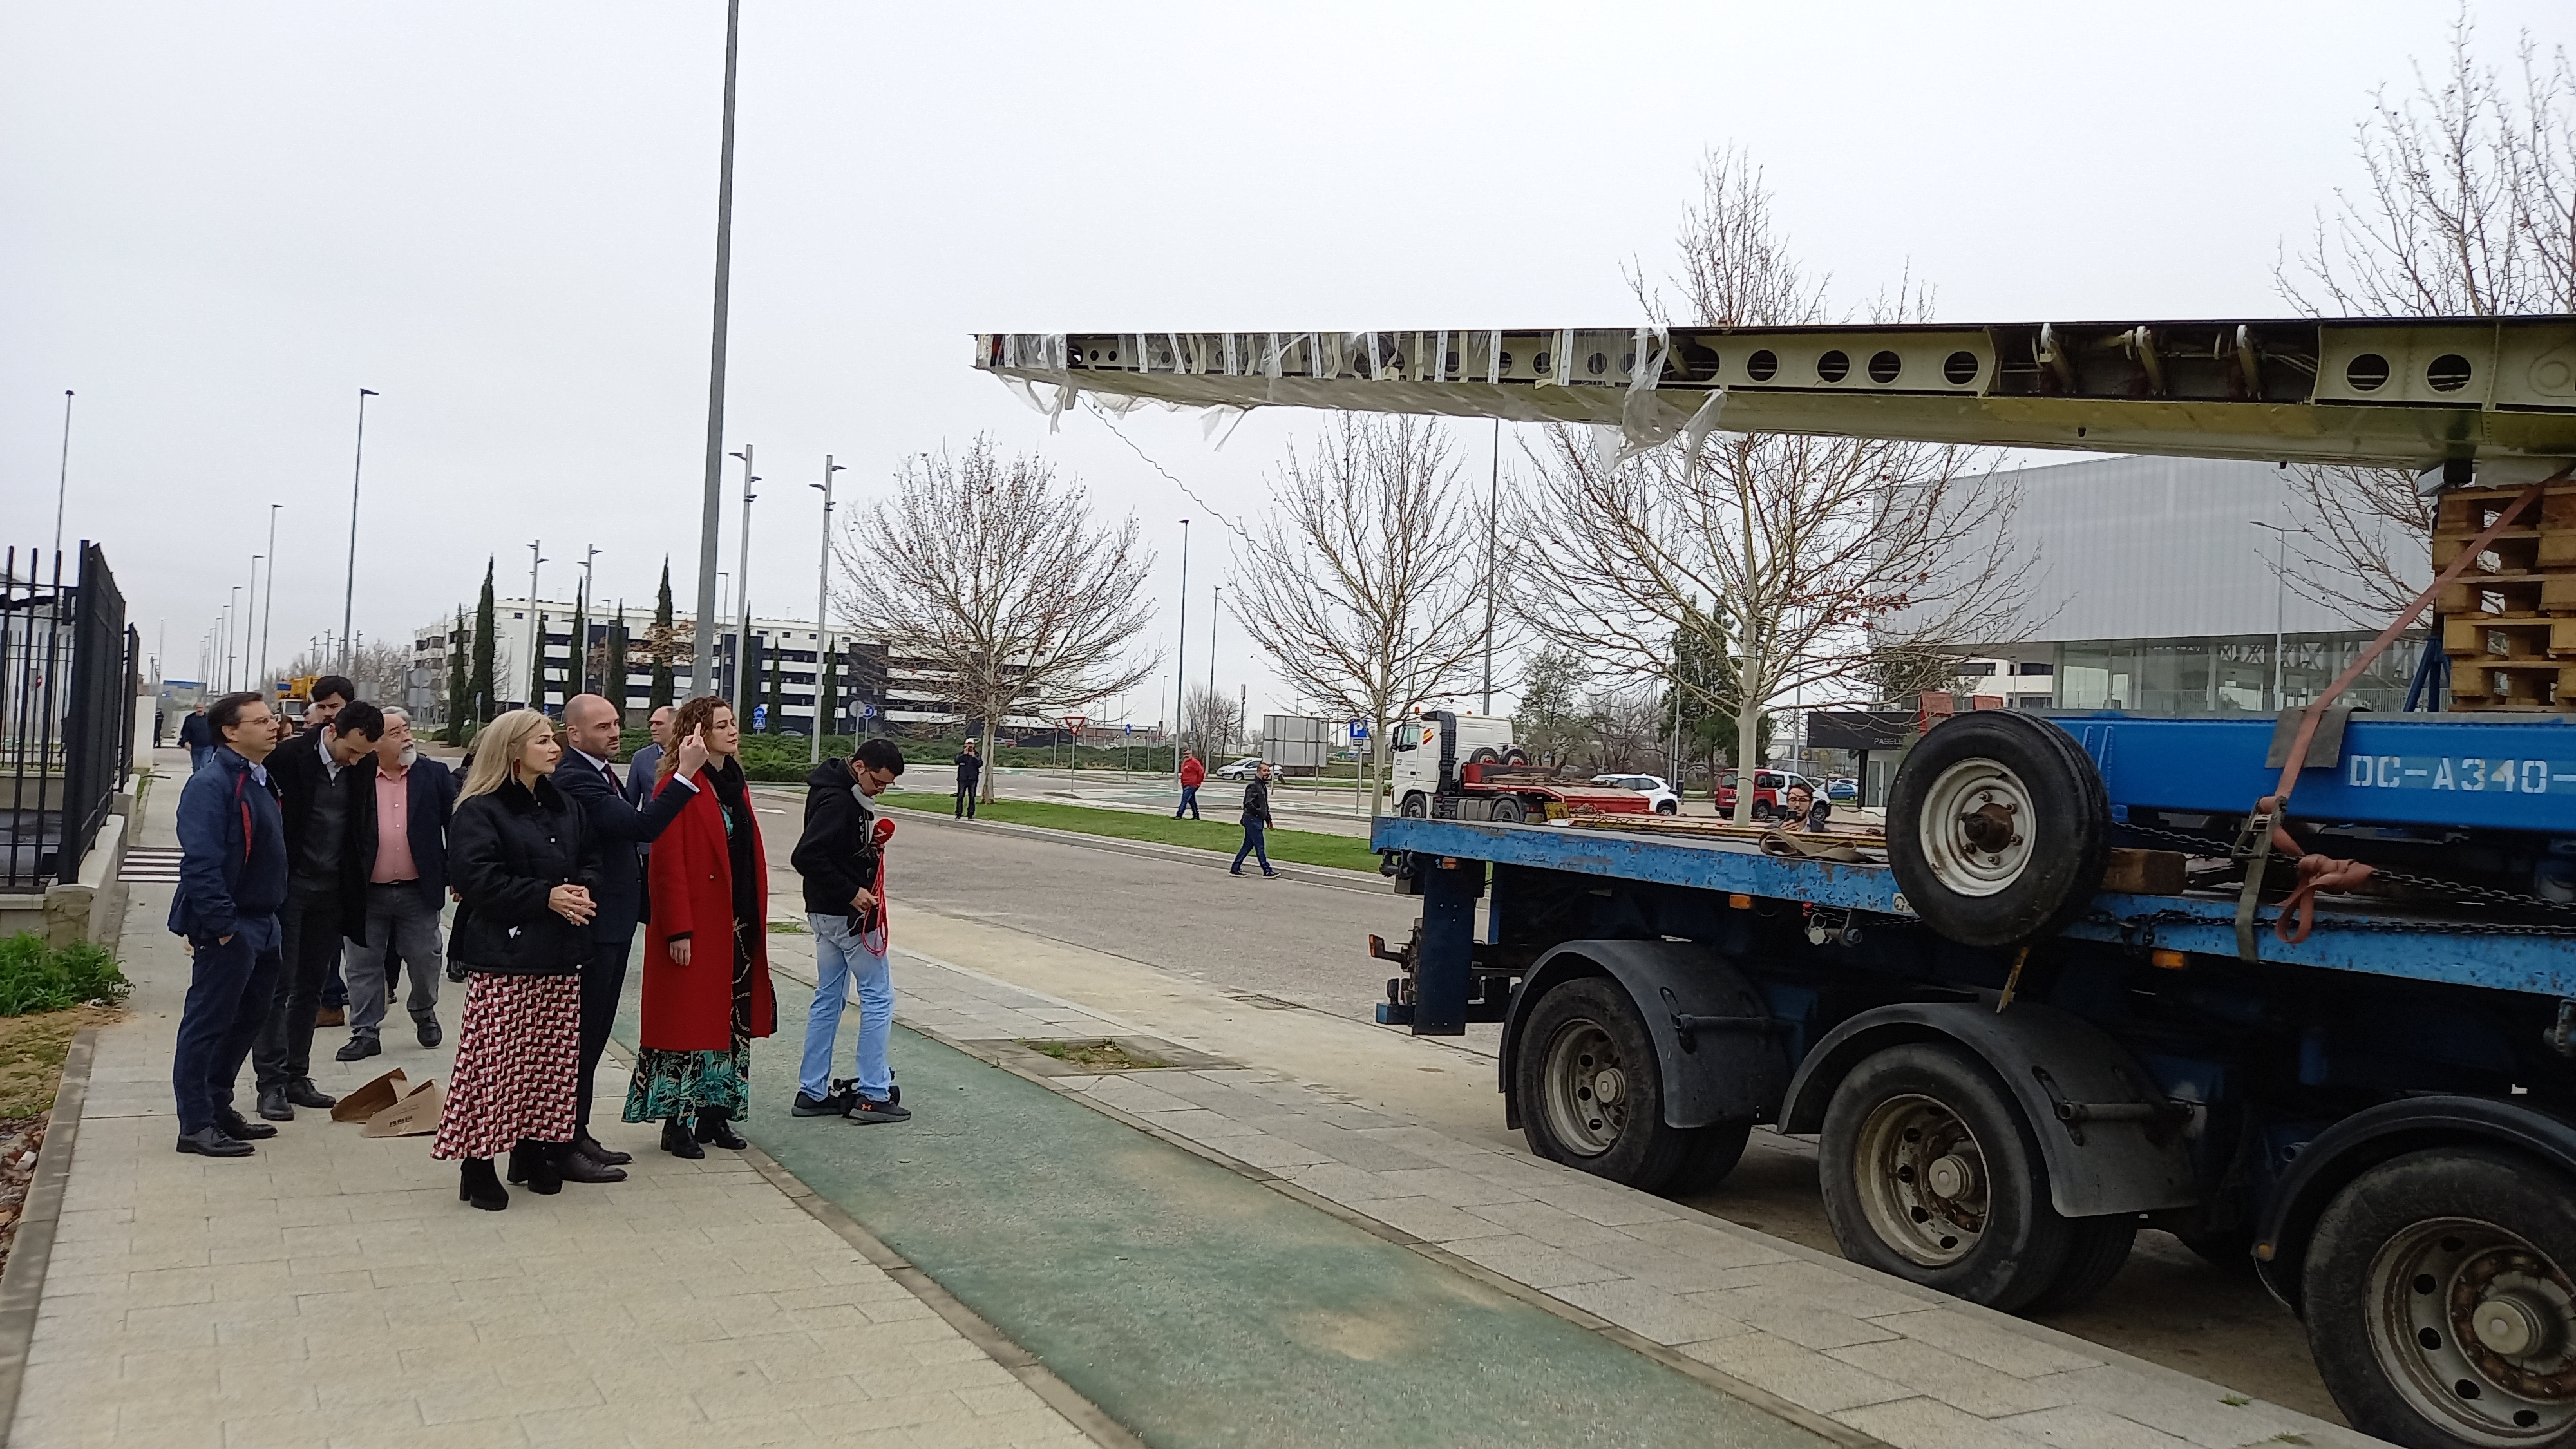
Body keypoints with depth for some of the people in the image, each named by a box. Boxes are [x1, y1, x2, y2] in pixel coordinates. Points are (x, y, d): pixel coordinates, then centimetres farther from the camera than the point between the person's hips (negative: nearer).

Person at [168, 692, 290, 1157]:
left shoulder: (258, 779, 13)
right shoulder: (212, 784, -17)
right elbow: (201, 862, -24)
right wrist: (221, 924, -24)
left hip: (260, 924, 10)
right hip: (228, 929, -10)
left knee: (248, 1018, 17)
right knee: (207, 1024, -1)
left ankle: (219, 1107, 30)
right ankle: (196, 1126, 7)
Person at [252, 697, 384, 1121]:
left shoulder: (364, 765, 1)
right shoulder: (290, 756, -14)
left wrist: (355, 888, 7)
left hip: (331, 891, 5)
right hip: (288, 885, -5)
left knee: (311, 989, 10)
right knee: (279, 985, -1)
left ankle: (296, 1077, 18)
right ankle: (271, 1082, 5)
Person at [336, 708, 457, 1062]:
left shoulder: (435, 775, -1)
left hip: (419, 891, 0)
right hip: (368, 894, 0)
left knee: (424, 961, 11)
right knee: (363, 966, 7)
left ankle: (425, 1015, 33)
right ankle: (365, 1032, 17)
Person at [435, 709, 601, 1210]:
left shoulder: (565, 807, 15)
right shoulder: (479, 811, -8)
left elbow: (591, 859, 18)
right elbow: (479, 877, -17)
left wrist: (584, 891, -4)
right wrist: (545, 897, -20)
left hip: (560, 958, 7)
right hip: (504, 954, -7)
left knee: (551, 1060, 10)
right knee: (491, 1058, -5)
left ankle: (535, 1151, 23)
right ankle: (478, 1165, 4)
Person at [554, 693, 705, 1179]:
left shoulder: (600, 773, 12)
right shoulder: (575, 779, -19)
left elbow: (633, 830, 18)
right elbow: (641, 826, -30)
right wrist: (685, 774, -31)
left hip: (612, 924, 10)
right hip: (593, 928, -10)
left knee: (594, 1034, 16)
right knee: (582, 1035, -1)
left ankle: (577, 1135, 27)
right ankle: (567, 1146, 8)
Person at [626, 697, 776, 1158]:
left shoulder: (735, 784, 13)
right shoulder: (681, 787, -12)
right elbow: (667, 864, -16)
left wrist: (757, 921, 13)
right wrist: (678, 930, -19)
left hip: (738, 927, 8)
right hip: (696, 930, -8)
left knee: (731, 1021, 12)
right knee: (688, 1019, 0)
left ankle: (715, 1114, 22)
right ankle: (678, 1123, 10)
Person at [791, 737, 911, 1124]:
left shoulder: (847, 794, 10)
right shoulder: (836, 801, -21)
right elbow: (806, 856, -28)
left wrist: (870, 842, 2)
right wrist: (851, 893, -23)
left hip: (828, 914, 10)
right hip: (850, 916, -10)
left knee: (828, 1000, 14)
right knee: (878, 998, -1)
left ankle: (812, 1092, 19)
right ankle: (873, 1094, 3)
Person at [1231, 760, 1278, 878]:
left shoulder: (1263, 785, 16)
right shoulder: (1253, 786, -15)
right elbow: (1248, 803, -24)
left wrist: (1268, 818, 20)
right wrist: (1259, 813, -19)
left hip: (1258, 820, 10)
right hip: (1252, 820, -10)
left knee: (1248, 845, 12)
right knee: (1260, 846, -4)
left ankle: (1236, 868, 17)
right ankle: (1267, 870, 1)